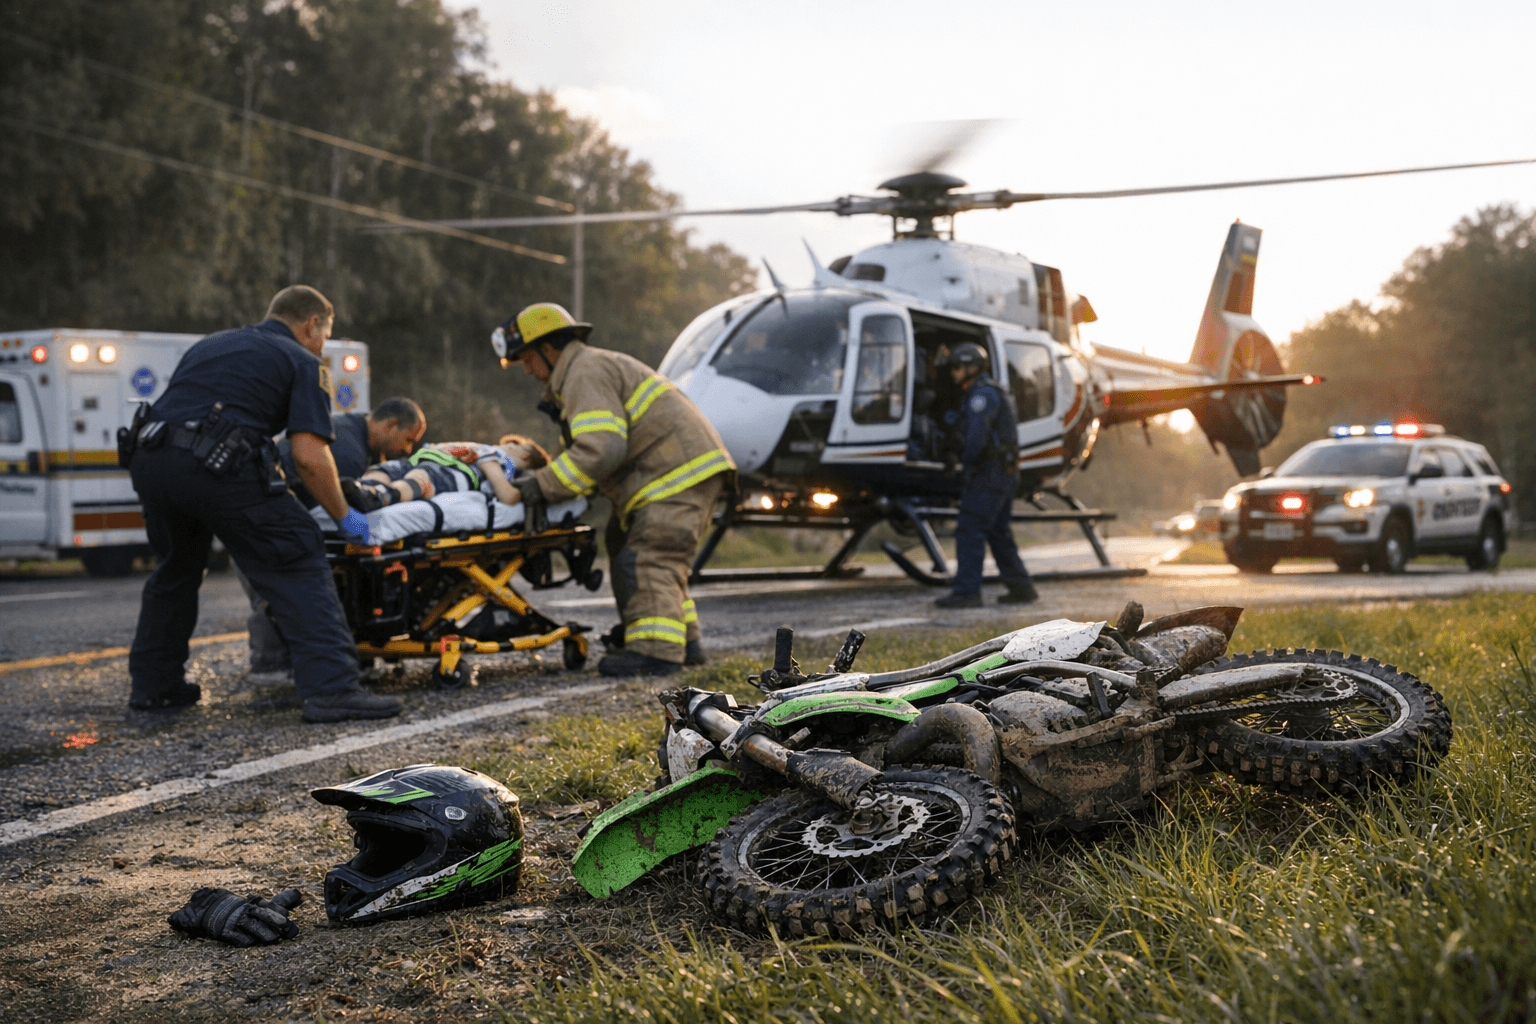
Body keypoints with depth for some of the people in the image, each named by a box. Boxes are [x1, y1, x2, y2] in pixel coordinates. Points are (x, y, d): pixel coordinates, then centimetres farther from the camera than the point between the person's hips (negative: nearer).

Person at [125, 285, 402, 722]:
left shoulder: (210, 344, 31)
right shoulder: (302, 361, 12)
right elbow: (309, 455, -1)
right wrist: (345, 517, 10)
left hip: (147, 458, 7)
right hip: (217, 464, -7)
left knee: (176, 567, 28)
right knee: (296, 563, 0)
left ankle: (153, 684, 36)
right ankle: (330, 688, -10)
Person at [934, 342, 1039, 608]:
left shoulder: (982, 394, -13)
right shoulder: (990, 393, 21)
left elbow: (976, 436, -23)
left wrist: (967, 461, -9)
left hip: (988, 474, -10)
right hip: (1004, 474, 10)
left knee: (970, 530, -10)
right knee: (998, 532, 14)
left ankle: (967, 591, -11)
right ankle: (1021, 588, 17)